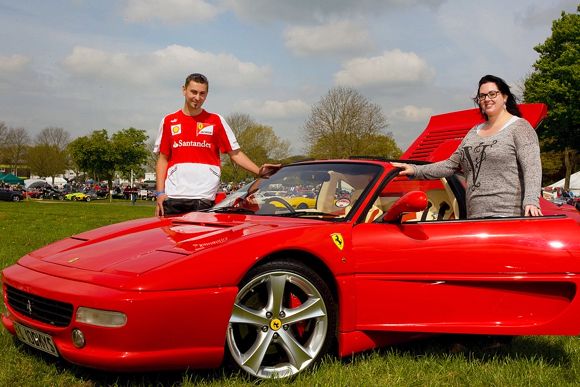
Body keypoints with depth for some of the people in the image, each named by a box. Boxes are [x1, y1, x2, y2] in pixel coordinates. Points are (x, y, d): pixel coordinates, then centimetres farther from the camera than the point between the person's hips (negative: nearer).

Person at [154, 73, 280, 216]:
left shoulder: (216, 121, 7)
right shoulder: (169, 121, 11)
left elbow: (235, 153, 6)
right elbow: (163, 159, 11)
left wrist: (259, 171, -9)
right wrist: (160, 193, 2)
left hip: (204, 199, -1)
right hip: (172, 197, 1)